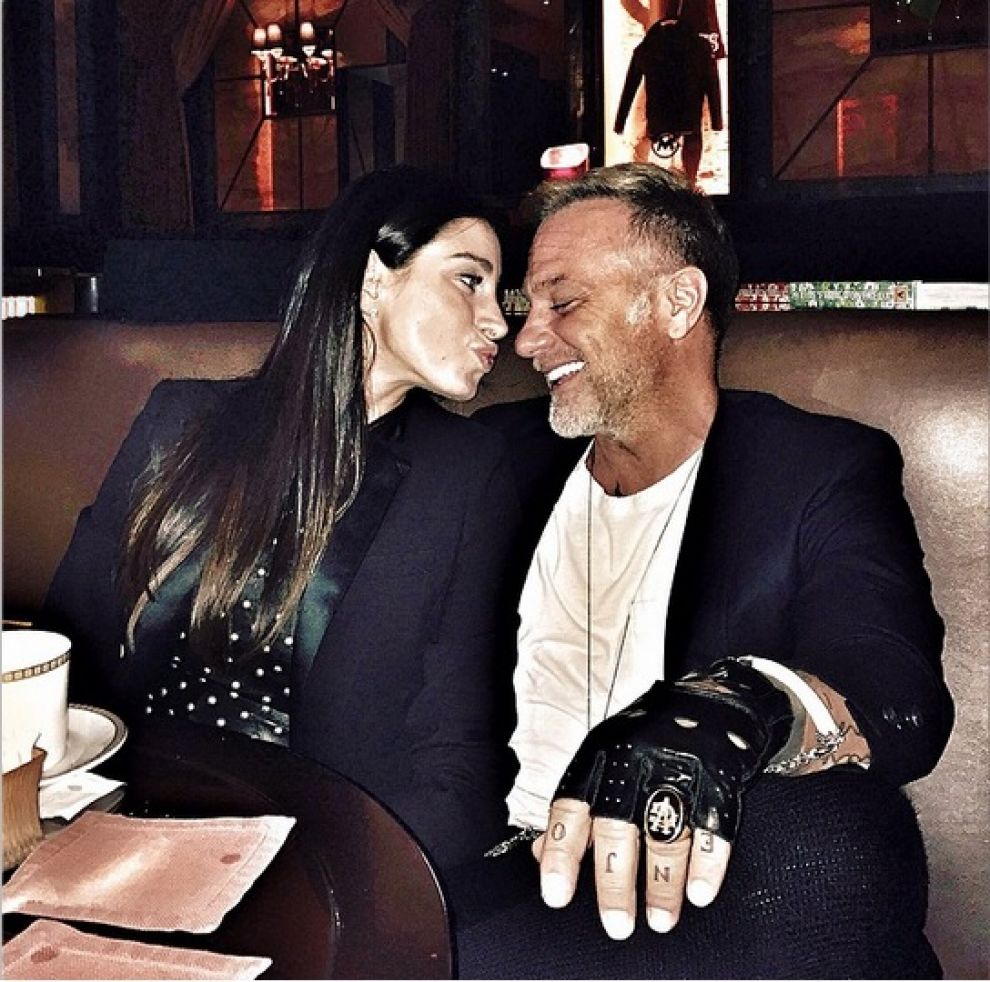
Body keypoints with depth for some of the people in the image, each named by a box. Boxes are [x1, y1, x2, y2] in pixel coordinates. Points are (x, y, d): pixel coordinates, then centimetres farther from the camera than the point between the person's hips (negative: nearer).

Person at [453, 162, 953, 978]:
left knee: (833, 839, -32)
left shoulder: (825, 474, 3)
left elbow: (902, 690, -15)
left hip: (674, 904, -2)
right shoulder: (501, 452, 16)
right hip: (479, 875, 3)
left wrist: (737, 707, -37)